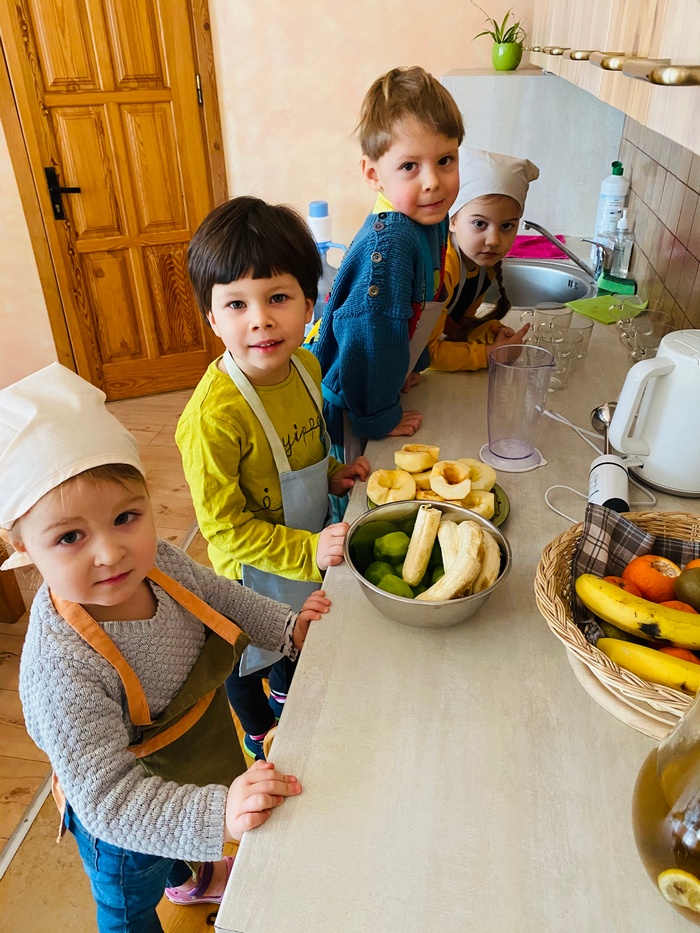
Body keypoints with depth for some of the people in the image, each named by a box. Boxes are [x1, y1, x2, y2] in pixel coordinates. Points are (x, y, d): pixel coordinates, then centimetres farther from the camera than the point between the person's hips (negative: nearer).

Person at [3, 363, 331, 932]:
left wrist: (287, 627, -7)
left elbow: (218, 596, 0)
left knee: (175, 855, 39)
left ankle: (186, 878, 71)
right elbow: (109, 799, -38)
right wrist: (217, 815, -48)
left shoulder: (158, 563, -23)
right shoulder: (61, 672, -43)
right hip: (123, 833, -6)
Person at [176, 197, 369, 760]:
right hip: (254, 571, -6)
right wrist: (308, 551, -29)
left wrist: (331, 474, -6)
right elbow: (226, 527, -27)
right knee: (250, 656, 24)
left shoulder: (305, 366, -12)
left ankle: (288, 698, 65)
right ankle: (261, 735, 55)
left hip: (311, 548, 7)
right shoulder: (213, 416, -36)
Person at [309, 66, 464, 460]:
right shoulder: (388, 240, -31)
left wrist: (412, 365, 17)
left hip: (376, 394, 8)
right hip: (344, 412, -8)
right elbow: (371, 331, -30)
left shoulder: (432, 219, -3)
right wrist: (381, 418, -21)